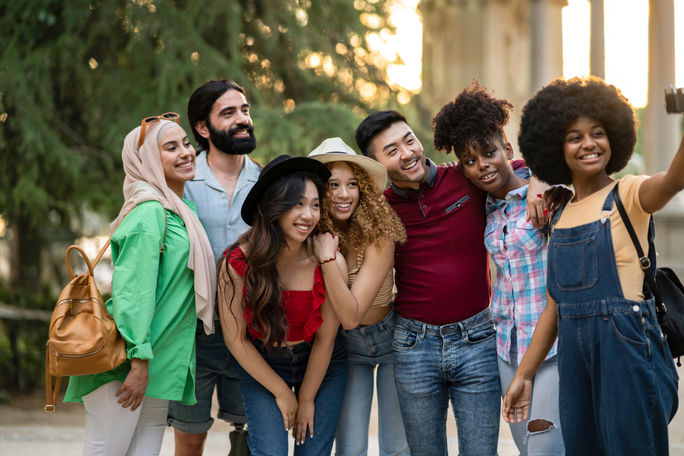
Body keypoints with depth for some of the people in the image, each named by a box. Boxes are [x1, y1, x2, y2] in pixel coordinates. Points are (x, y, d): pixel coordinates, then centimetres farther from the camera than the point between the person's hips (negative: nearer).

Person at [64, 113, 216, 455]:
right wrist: (139, 359, -23)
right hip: (127, 360, -9)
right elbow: (132, 288, -19)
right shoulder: (150, 212, -13)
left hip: (158, 362, 9)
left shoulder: (179, 210, 17)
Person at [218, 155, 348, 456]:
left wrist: (307, 399, -1)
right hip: (259, 365, -1)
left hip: (321, 366, 1)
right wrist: (281, 392, -4)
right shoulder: (237, 264, -24)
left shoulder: (330, 263, -23)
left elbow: (325, 338, -10)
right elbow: (235, 339, -11)